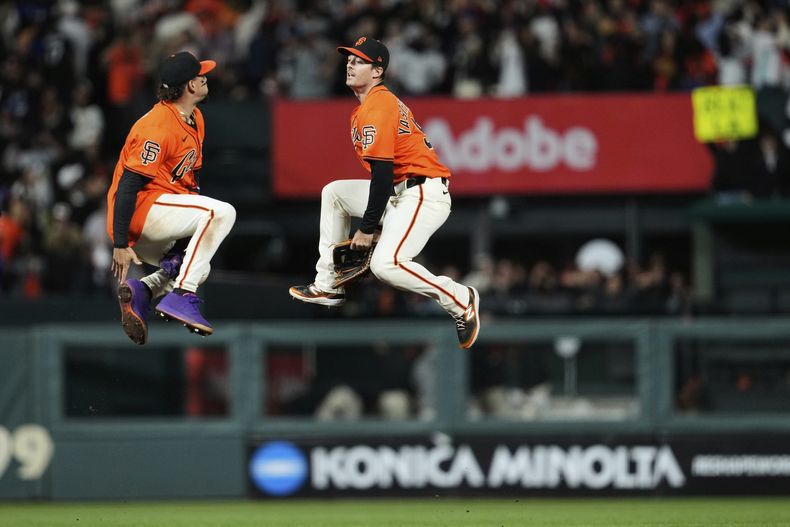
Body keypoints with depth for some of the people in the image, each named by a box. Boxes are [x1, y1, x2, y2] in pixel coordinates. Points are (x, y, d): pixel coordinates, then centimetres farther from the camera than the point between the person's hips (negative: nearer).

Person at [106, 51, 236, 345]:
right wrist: (120, 245, -26)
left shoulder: (195, 119, 12)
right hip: (140, 209, -11)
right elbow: (128, 183, -23)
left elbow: (192, 173, 22)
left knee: (197, 268, 26)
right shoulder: (158, 126, -20)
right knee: (222, 211, -22)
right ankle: (181, 297, -24)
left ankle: (142, 290, 2)